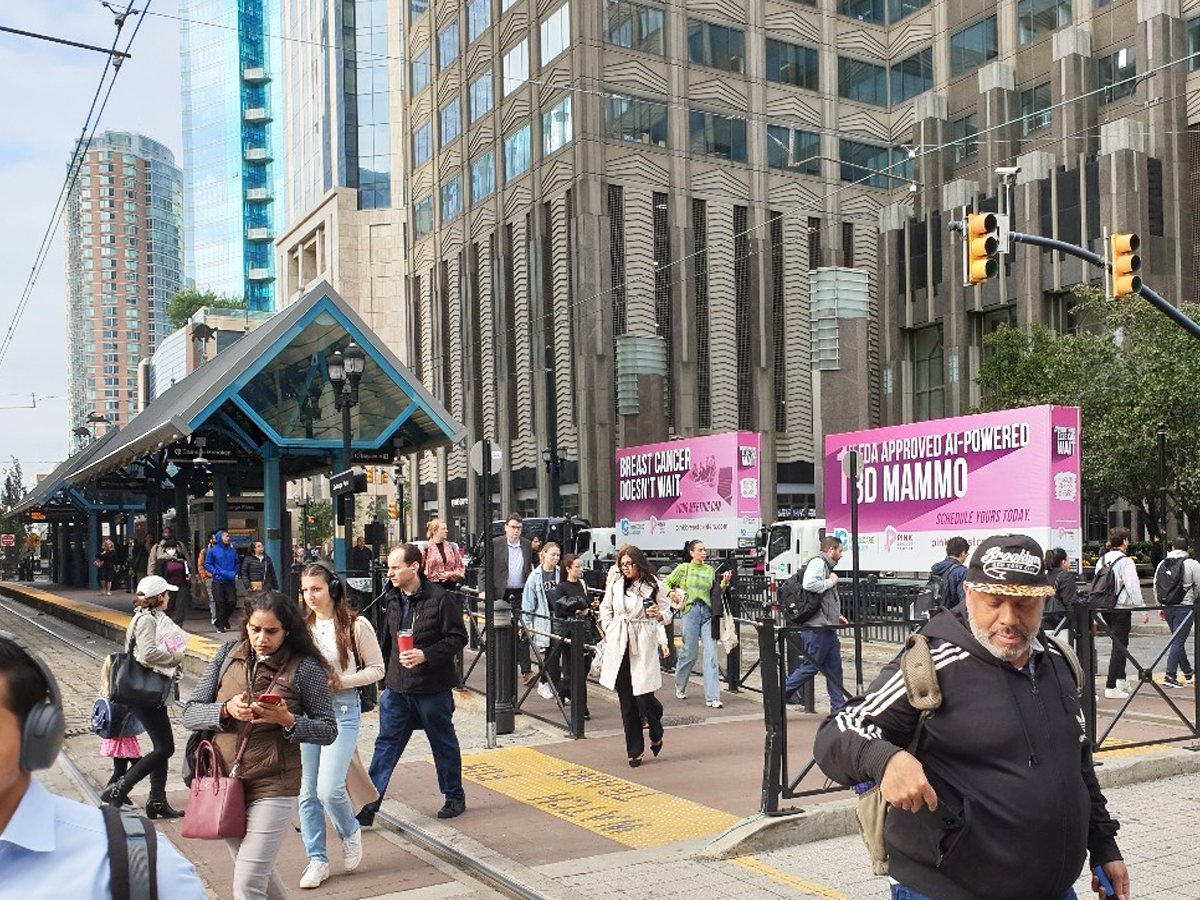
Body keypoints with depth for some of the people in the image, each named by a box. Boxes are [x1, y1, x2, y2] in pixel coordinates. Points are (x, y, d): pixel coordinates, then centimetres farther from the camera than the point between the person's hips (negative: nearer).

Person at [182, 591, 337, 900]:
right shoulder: (228, 655, 2)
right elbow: (190, 713, 2)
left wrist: (287, 721, -21)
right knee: (259, 871, 22)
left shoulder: (305, 668, -9)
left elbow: (328, 730, -5)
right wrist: (226, 710, -17)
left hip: (272, 787, -5)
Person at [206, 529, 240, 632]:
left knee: (232, 601, -2)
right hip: (218, 581, -3)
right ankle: (220, 625, 9)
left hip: (230, 581, 3)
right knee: (220, 603, -2)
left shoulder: (232, 551, 8)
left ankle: (224, 619, 23)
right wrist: (219, 572, -14)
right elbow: (207, 565, -4)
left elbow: (236, 563, 17)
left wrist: (234, 573, -2)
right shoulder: (212, 551, -1)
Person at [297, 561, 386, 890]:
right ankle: (317, 859, 21)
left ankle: (350, 832, 20)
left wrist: (339, 681, -13)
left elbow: (376, 669, -1)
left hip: (342, 711, -4)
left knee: (329, 788, -12)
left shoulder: (356, 626, -6)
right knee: (307, 792, 6)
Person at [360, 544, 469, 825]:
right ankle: (368, 806, 8)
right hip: (397, 689, 5)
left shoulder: (439, 598, -15)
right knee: (385, 746, 4)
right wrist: (383, 677, 18)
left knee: (444, 744, 12)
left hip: (433, 689, -5)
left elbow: (458, 638, -13)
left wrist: (426, 655, -24)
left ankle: (455, 797, 29)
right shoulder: (393, 599, 5)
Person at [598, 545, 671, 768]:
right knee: (626, 701, 5)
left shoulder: (653, 586, -1)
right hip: (618, 646, 3)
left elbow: (667, 613, 5)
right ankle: (634, 750, 16)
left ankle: (656, 735, 25)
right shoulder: (615, 584, 5)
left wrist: (658, 615, -16)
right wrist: (609, 631, 9)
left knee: (644, 697, -8)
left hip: (643, 645, -3)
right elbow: (605, 609, 20)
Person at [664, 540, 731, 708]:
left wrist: (724, 582, 1)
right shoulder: (683, 568, 6)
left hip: (708, 612, 3)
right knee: (689, 653, 2)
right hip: (690, 611, -3)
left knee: (711, 654, -6)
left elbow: (717, 593, 16)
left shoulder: (710, 570, 15)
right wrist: (672, 595, -6)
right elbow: (666, 583, 12)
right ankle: (680, 686, 30)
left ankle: (712, 697, -7)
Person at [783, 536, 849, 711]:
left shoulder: (826, 565, 23)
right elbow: (809, 584, -29)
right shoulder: (818, 562, -10)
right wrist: (830, 582, -15)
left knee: (834, 667, 10)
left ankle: (838, 705, 13)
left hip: (827, 627, 11)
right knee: (811, 666, -5)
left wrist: (835, 615, 21)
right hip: (816, 627, -11)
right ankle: (784, 692, 10)